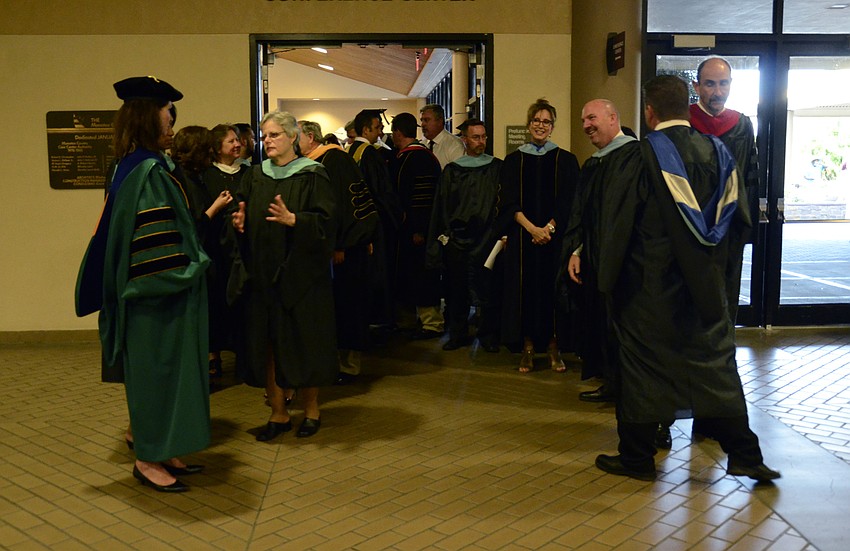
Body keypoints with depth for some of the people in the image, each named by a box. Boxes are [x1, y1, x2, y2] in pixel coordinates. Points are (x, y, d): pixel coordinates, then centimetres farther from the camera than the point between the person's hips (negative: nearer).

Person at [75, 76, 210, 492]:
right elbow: (157, 243, -24)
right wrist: (188, 271, -14)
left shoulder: (133, 167, 11)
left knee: (159, 371, 16)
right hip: (159, 297, -10)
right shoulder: (148, 172, -19)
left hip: (149, 292, 10)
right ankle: (149, 458, 13)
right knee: (157, 370, 0)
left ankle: (159, 449, 27)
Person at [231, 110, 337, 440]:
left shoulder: (312, 175, -3)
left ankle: (311, 409, 20)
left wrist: (293, 219, -27)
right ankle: (278, 413, 17)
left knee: (304, 343, 2)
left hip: (300, 274, -4)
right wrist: (239, 221, -10)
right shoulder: (255, 176, 12)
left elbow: (325, 221, -12)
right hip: (262, 273, 5)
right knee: (266, 343, 5)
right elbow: (242, 215, 12)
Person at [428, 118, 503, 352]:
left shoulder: (497, 168, 4)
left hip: (486, 238, -1)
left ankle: (489, 336, 16)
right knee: (456, 290, 7)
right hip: (457, 239, 2)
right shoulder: (452, 171, 7)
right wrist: (441, 237, 2)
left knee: (487, 290, 2)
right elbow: (441, 207, 8)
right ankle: (458, 334, 20)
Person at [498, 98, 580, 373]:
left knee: (553, 288, 0)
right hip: (522, 237, 1)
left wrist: (549, 228, -15)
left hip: (555, 236, 0)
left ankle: (554, 347, 9)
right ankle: (528, 347, 8)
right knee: (525, 287, 0)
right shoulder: (514, 160, 8)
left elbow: (568, 201, -1)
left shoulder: (565, 160, 6)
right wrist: (532, 228, -15)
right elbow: (509, 202, -1)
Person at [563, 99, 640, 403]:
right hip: (594, 258, 8)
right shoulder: (590, 166, 17)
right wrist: (574, 251, 7)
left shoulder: (636, 155, -9)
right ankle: (611, 383, 24)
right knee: (601, 320, 12)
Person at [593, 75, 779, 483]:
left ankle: (636, 457, 16)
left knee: (642, 362, 6)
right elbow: (735, 215, 9)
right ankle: (744, 454, 16)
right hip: (705, 281, 5)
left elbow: (620, 220, -13)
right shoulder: (717, 150, 4)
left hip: (650, 281, -4)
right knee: (715, 359, 13)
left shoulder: (641, 153, -13)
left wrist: (608, 276, -5)